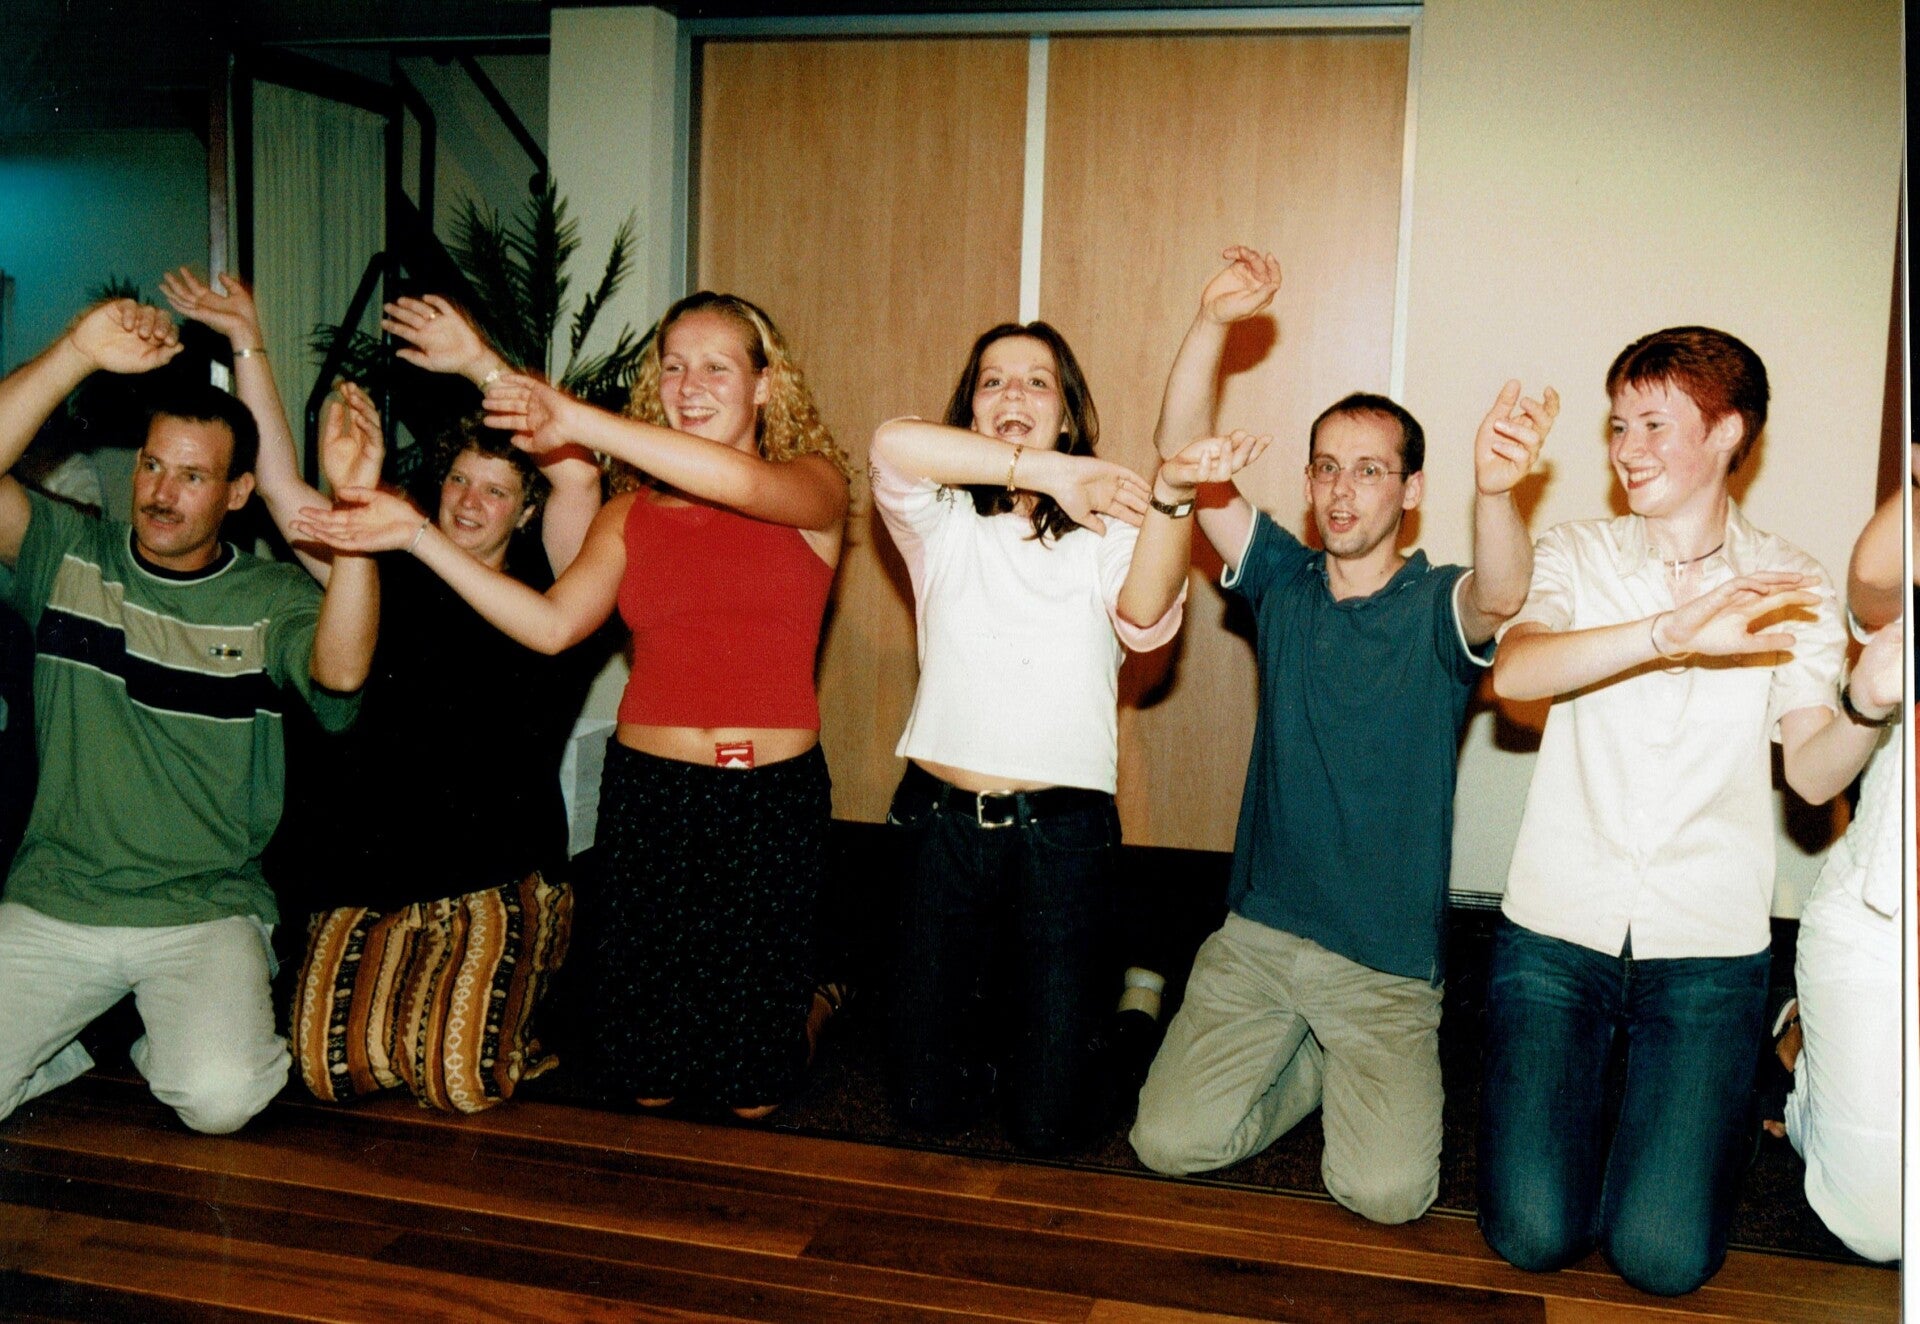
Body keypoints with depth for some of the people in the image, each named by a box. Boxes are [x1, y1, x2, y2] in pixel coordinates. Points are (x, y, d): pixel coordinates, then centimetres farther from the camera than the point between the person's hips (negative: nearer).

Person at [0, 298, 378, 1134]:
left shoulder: (271, 599, -4)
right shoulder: (72, 556, 4)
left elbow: (341, 671, -26)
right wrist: (78, 353, -22)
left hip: (206, 913, -2)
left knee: (219, 1098, -22)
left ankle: (175, 1034, 13)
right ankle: (76, 1033, 19)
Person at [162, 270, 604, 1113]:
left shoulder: (541, 592, -1)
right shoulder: (391, 582, 7)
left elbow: (579, 476, -15)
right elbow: (279, 483, 6)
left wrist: (478, 364, -18)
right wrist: (247, 346, 2)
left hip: (500, 882, -3)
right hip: (372, 877, 3)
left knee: (457, 1077, -16)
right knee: (330, 1061, -12)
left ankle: (491, 995, 18)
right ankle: (411, 982, 20)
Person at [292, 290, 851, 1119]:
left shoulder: (813, 491, 0)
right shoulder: (630, 516, 8)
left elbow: (740, 481, -23)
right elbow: (551, 624, -5)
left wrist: (574, 420, -19)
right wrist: (418, 535, -10)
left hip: (774, 798, -3)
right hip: (649, 791, 3)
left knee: (753, 1094, 5)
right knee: (646, 1087, 9)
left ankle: (810, 997, 37)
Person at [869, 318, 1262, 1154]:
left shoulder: (1105, 526, 3)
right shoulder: (944, 520, 4)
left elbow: (1144, 612, -18)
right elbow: (895, 443, -17)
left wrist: (1170, 494, -34)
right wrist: (1042, 471, -25)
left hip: (1063, 831, -1)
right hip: (945, 820, 2)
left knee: (1047, 1125, 5)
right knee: (931, 1103, 11)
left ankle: (1123, 995, 34)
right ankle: (978, 1000, 42)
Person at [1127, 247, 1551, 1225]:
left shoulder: (1437, 608, -6)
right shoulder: (1284, 582, 2)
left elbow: (1499, 596, -31)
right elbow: (1180, 457, -7)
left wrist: (1496, 491, -53)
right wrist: (1212, 321, -22)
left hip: (1387, 962, -2)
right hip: (1257, 934, 3)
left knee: (1386, 1190, -16)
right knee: (1168, 1141, -8)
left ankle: (1374, 1072, 17)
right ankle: (1313, 1064, 18)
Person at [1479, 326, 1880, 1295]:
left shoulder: (1790, 588, 6)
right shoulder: (1576, 556, 4)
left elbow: (1813, 773, -5)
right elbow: (1514, 671, -17)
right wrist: (1669, 632, -31)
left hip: (1707, 945, 0)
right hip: (1556, 927, 0)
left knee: (1664, 1255, -8)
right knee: (1532, 1234, -8)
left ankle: (1695, 1101, 23)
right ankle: (1578, 1084, 23)